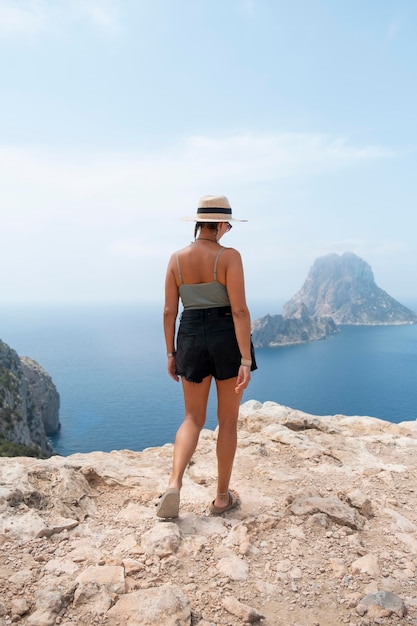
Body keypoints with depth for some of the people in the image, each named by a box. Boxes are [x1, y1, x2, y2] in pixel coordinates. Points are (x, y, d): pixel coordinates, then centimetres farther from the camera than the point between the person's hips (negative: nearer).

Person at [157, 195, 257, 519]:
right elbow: (239, 310, -16)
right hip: (227, 338, -3)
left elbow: (169, 311, 2)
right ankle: (222, 497, 23)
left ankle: (174, 484, -3)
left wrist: (171, 353, 11)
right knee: (228, 421, 11)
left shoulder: (177, 258, 2)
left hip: (191, 338, 3)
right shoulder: (229, 256, -10)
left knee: (193, 418, 16)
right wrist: (246, 360, -15)